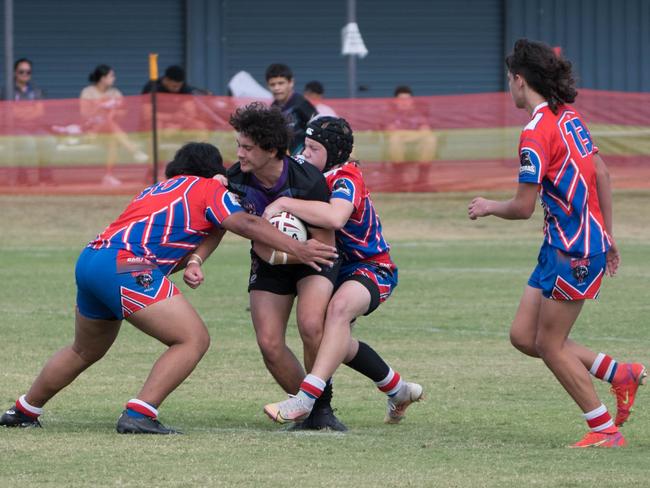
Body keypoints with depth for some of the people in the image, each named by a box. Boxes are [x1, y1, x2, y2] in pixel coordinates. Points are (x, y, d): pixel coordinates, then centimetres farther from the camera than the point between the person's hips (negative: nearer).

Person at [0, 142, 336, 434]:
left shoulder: (157, 190, 31)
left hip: (90, 260, 9)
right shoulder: (208, 189, 9)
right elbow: (247, 224, -3)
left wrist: (192, 261, 5)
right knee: (194, 339, -7)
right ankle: (139, 414, -15)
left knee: (85, 351, 29)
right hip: (126, 266, -9)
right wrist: (297, 249, -3)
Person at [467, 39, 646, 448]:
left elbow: (523, 207, -17)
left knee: (550, 345, 0)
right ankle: (622, 374, 16)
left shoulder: (536, 133, -18)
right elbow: (602, 174, 15)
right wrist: (607, 237, 21)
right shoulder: (570, 117, 10)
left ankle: (607, 430, 6)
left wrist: (488, 207, 4)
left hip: (573, 251, -9)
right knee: (523, 336, 10)